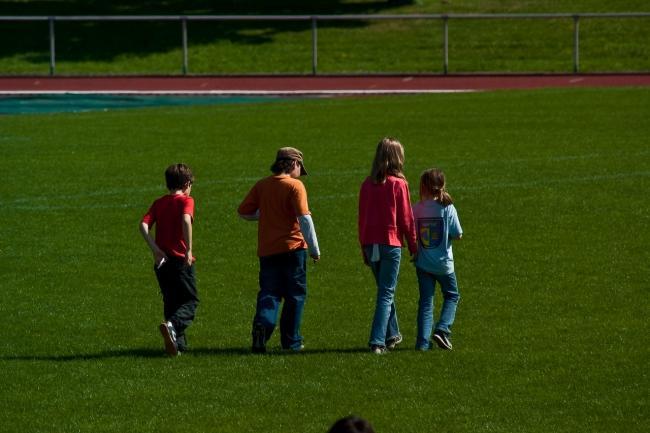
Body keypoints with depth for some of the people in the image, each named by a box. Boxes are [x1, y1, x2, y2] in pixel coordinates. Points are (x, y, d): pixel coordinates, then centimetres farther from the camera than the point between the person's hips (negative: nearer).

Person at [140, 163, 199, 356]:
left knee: (171, 302, 15)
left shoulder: (158, 203, 12)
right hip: (181, 259, -5)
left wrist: (155, 249, -6)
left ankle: (178, 344, 11)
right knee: (190, 301, -1)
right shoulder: (186, 201, -3)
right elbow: (186, 220, -23)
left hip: (162, 260, 5)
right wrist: (189, 250, -21)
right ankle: (173, 325, -29)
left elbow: (143, 225, -3)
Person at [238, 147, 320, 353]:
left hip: (267, 249, 4)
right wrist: (315, 249, -10)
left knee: (268, 293, 6)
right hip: (292, 247, -4)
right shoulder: (295, 186, -8)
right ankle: (291, 341, 9)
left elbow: (243, 211, 9)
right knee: (295, 295, 7)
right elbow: (304, 218, -15)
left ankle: (262, 324, -21)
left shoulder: (261, 185, 7)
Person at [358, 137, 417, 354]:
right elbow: (406, 218, -7)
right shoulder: (398, 184, -9)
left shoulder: (367, 184, 4)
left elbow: (361, 217, 8)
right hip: (391, 243, -5)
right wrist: (413, 246, 4)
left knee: (385, 290, 21)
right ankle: (378, 341, -11)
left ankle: (392, 335, 32)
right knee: (386, 293, -2)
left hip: (371, 244, 5)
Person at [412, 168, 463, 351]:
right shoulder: (447, 208, -12)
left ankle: (423, 340, 2)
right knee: (451, 296, 18)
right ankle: (442, 329, -1)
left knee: (426, 301, 8)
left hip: (423, 262, 2)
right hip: (443, 263, -2)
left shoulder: (416, 209, -7)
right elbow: (458, 235, -9)